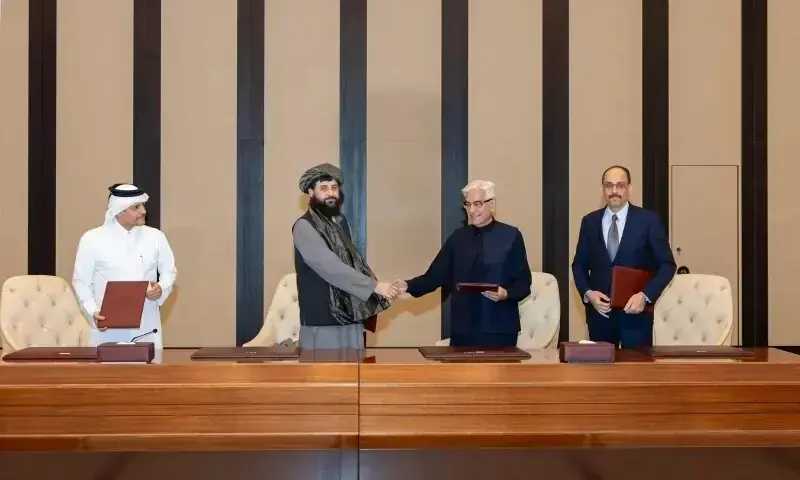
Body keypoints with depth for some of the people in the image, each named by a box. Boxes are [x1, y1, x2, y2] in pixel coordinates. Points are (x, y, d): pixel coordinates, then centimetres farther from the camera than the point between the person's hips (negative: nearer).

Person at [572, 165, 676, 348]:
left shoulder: (648, 220, -2)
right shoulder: (590, 221, 6)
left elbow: (667, 264, -1)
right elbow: (579, 264, 11)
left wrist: (645, 295, -14)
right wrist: (588, 293, -7)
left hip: (636, 310, -2)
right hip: (599, 311, 2)